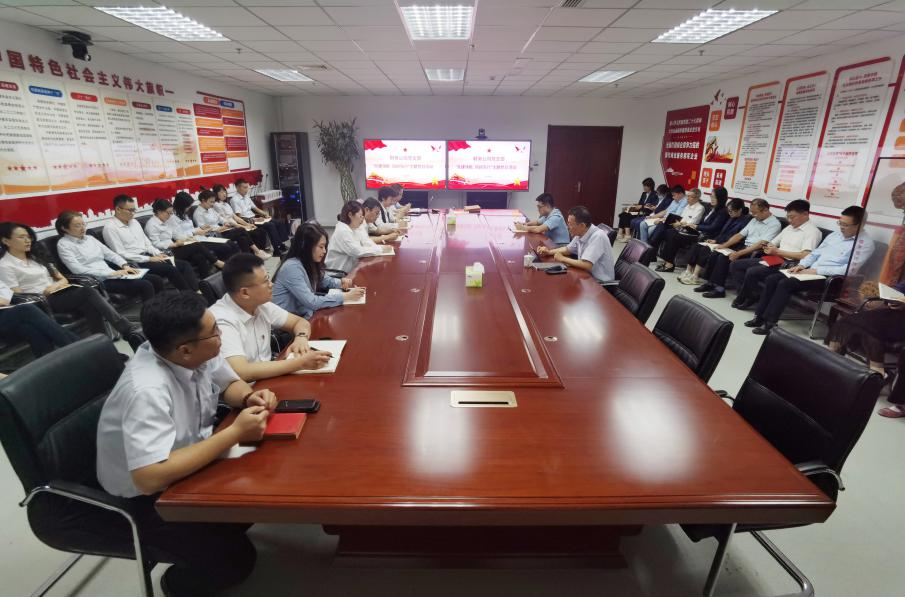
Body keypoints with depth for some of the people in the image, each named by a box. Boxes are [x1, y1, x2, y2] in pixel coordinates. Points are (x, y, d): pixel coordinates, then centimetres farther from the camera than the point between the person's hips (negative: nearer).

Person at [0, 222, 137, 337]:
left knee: (91, 306, -31)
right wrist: (44, 293, -9)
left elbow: (63, 279, 18)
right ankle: (129, 332, -38)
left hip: (61, 292, 6)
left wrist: (56, 285, -3)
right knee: (88, 292, -31)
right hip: (43, 302, -6)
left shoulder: (36, 256, 22)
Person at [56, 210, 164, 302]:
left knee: (157, 280, -10)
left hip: (111, 275, 7)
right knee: (145, 286, -27)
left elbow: (109, 253, 16)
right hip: (98, 281, -7)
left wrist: (125, 265, -5)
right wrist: (111, 273, -19)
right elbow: (78, 270, -14)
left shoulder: (89, 238, 17)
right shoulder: (63, 244, -3)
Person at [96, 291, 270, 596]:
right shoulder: (147, 391, -36)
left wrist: (250, 398, -18)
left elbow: (230, 385, 5)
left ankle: (219, 531, 20)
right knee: (236, 558, -14)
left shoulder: (197, 353, -13)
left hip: (186, 463, 7)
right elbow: (149, 479, -40)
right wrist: (235, 433, -36)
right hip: (143, 498, -7)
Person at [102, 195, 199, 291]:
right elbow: (121, 254, -14)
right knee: (171, 269, -28)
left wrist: (158, 254, -2)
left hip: (148, 256, 8)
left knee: (184, 264, -11)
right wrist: (149, 259, -17)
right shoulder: (110, 228, -8)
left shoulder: (134, 222, 14)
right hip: (134, 263, -7)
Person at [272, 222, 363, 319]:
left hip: (304, 316, 8)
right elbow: (311, 302, -27)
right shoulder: (292, 267, -23)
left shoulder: (309, 263, 2)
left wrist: (340, 283, -1)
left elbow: (322, 280, 20)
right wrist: (345, 296, -24)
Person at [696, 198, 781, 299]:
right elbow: (739, 235, 16)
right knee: (715, 253, -11)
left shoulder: (774, 224, -9)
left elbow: (761, 244, -21)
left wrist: (739, 253, -27)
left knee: (724, 257, -26)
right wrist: (724, 245, 1)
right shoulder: (754, 220, 16)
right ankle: (710, 282, -8)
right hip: (744, 247, 8)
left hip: (754, 253, -8)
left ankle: (719, 288, -20)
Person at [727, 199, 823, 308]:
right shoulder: (789, 228, 21)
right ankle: (750, 295, -9)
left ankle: (741, 298, -7)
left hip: (788, 264, -9)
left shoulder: (813, 231, -4)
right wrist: (768, 247, -3)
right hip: (773, 260, 9)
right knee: (735, 265, -4)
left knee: (752, 272, -31)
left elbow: (805, 256, -17)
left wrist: (778, 252, -15)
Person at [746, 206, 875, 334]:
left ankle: (770, 322, -24)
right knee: (771, 279, -12)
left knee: (785, 284, -28)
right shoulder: (834, 235, 17)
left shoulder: (865, 243, -6)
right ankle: (760, 316, -11)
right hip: (810, 271, 8)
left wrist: (816, 270, -19)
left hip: (827, 278, -8)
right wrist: (802, 265, 0)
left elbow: (849, 269, -17)